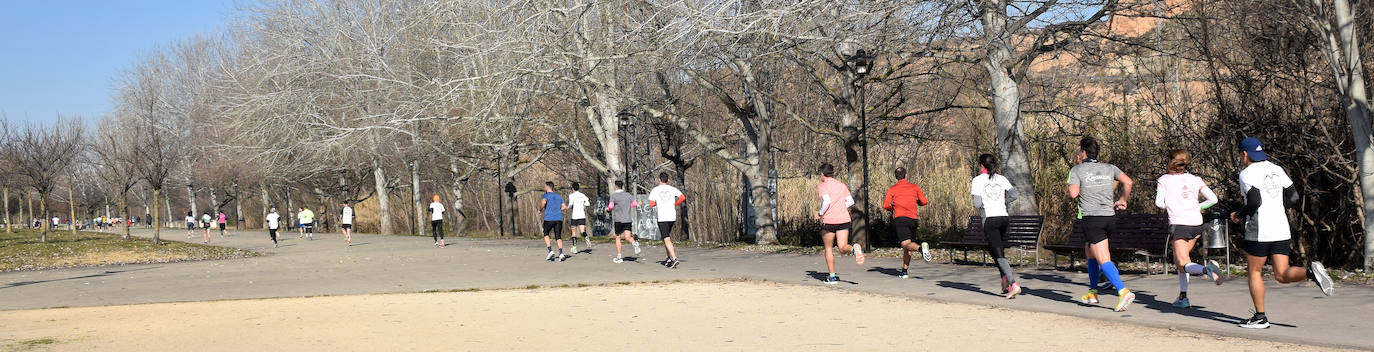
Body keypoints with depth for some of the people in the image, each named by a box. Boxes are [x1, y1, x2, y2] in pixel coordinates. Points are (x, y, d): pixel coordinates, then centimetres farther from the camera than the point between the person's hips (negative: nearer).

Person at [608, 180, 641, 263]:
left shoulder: (613, 195, -3)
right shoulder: (628, 194, 8)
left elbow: (610, 206, -15)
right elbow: (635, 203, -1)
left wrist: (607, 209, 7)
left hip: (618, 220, -3)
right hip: (628, 219, 3)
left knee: (618, 238, 12)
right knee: (627, 237, 0)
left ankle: (619, 257, 13)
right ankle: (635, 243, -34)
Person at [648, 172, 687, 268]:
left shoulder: (655, 190, 0)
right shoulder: (672, 189, 6)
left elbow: (651, 204, -6)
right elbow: (683, 197, -7)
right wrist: (675, 204, 8)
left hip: (662, 218, -4)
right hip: (672, 217, 4)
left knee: (667, 240, -8)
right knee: (667, 237, 23)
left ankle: (674, 258, -24)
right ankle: (669, 257, 24)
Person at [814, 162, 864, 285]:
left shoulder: (821, 186, -2)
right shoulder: (842, 185, 14)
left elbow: (826, 201, -18)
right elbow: (850, 201, 10)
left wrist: (820, 213, -4)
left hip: (829, 220, -4)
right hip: (844, 219, 4)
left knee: (828, 248, 12)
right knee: (843, 248, 2)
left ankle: (832, 276, 12)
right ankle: (854, 248, -31)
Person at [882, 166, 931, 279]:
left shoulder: (892, 189, 7)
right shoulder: (915, 187, 13)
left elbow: (885, 205, -2)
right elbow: (924, 201, 10)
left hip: (900, 218, -3)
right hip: (913, 218, 3)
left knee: (906, 244, -15)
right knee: (907, 246, 12)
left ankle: (920, 247, -46)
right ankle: (904, 271, 9)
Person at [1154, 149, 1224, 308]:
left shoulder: (1164, 180, 4)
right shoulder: (1195, 179, 12)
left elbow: (1159, 202, -7)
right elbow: (1213, 199, 3)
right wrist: (1197, 207, 18)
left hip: (1179, 224, -5)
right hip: (1197, 224, 5)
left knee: (1183, 264, -7)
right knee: (1179, 258, 21)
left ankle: (1206, 269, -39)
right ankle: (1183, 296, 16)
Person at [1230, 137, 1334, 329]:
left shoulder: (1247, 173, -8)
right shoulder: (1276, 169, 13)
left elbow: (1255, 201, -19)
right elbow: (1293, 197, 12)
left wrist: (1239, 215, -3)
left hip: (1259, 231, -6)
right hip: (1281, 229, 6)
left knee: (1254, 272, 8)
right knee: (1282, 275, 6)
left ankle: (1260, 317, 9)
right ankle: (1311, 272, -23)